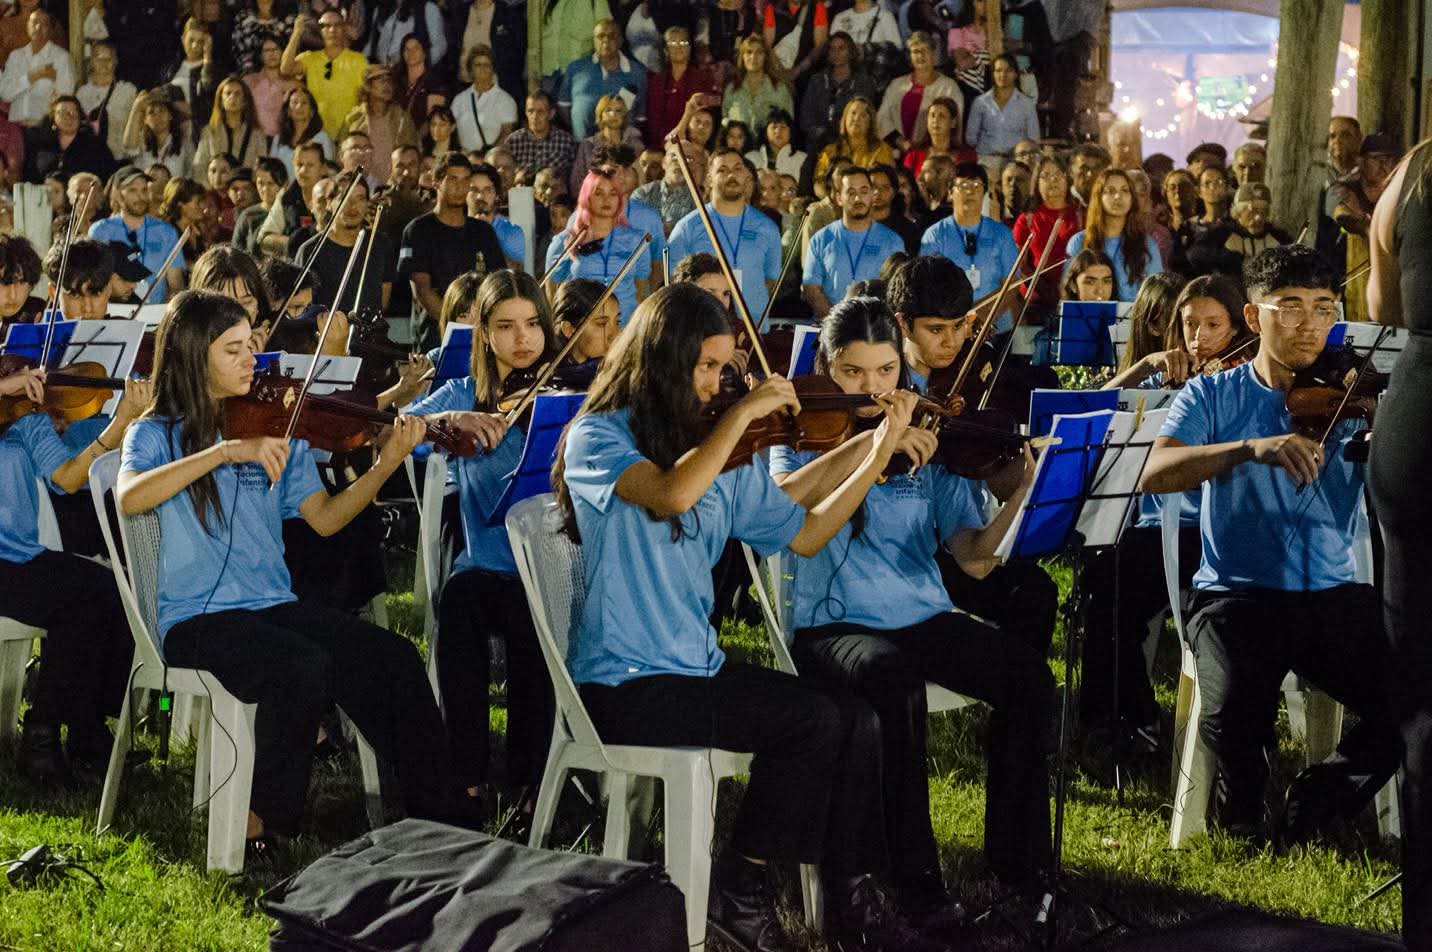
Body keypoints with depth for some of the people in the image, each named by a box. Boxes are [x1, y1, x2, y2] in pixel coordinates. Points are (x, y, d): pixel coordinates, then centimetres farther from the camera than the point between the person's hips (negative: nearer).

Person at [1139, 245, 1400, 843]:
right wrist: (1251, 448, -28)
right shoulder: (1212, 398, 5)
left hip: (1333, 595, 2)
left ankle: (1316, 801, 6)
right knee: (1234, 719, -29)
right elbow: (1154, 474, -14)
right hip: (1237, 593, -2)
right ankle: (1241, 793, 8)